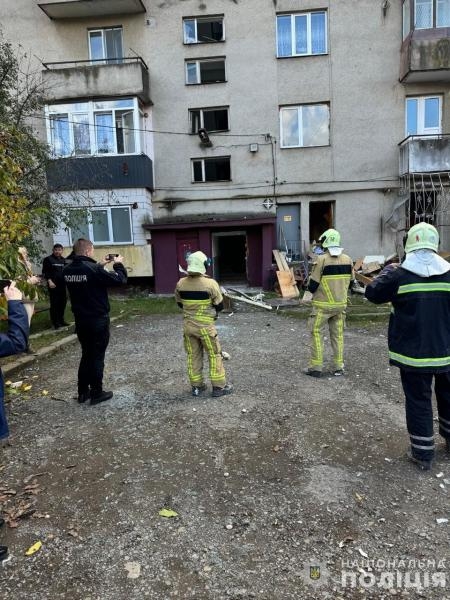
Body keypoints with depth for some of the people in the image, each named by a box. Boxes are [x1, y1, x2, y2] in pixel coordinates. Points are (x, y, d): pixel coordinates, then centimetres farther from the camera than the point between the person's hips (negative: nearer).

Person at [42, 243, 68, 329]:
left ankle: (61, 320, 20)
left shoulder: (63, 260, 16)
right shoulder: (48, 259, -2)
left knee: (63, 302, 9)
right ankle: (55, 322, 0)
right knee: (54, 303, -5)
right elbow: (45, 272, -8)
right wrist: (49, 281, -19)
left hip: (62, 284, 6)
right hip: (53, 285, -6)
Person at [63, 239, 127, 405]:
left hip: (80, 320, 7)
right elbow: (120, 279, -15)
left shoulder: (68, 270, 0)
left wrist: (100, 265, 17)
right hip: (98, 320, -7)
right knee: (97, 356, 5)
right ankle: (97, 393, 14)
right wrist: (118, 263, 1)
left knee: (86, 354, 19)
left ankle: (83, 392, 26)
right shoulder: (94, 269, -21)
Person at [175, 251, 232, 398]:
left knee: (193, 356, 14)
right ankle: (219, 387, 15)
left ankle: (196, 386, 23)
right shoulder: (211, 283, -17)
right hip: (205, 326, -4)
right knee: (214, 355, 8)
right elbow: (220, 306, -8)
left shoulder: (180, 283, -4)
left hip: (188, 325, 4)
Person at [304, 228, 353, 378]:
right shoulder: (347, 259, 0)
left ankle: (316, 367, 8)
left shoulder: (321, 259, -15)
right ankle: (339, 367, 20)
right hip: (341, 304, 5)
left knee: (316, 334, 6)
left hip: (323, 305, -5)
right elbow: (349, 280, 9)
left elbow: (312, 285, -13)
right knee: (338, 335, 14)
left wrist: (311, 288, 9)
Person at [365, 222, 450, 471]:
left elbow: (372, 293, -1)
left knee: (418, 401, 6)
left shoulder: (399, 275, -14)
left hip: (413, 352, -4)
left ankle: (423, 453, 15)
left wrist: (387, 270, 13)